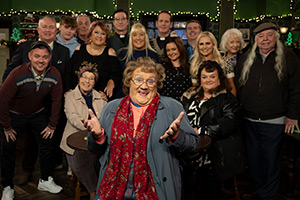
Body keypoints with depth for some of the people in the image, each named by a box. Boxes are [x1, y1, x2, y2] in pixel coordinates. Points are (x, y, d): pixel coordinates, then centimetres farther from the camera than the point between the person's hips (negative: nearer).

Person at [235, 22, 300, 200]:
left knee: (271, 158, 7)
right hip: (249, 120, 4)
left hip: (274, 121, -3)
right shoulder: (245, 60, 7)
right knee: (253, 157, 14)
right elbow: (238, 87, 10)